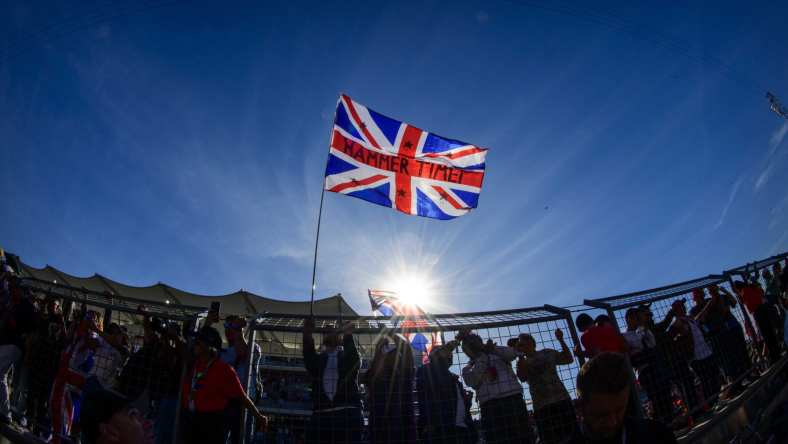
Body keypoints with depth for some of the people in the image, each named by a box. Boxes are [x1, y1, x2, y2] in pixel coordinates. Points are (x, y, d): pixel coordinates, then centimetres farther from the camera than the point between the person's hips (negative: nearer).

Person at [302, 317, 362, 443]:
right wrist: (307, 335, -20)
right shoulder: (318, 359, 19)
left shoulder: (348, 356, 16)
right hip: (321, 415, 2)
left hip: (347, 414, -2)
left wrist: (348, 335, -21)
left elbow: (355, 361, -9)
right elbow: (309, 360, -4)